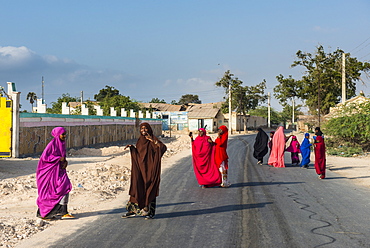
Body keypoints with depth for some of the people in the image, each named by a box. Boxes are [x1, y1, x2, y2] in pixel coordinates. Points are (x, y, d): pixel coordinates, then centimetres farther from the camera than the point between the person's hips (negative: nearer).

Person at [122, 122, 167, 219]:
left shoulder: (153, 139, -6)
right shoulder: (140, 140, 12)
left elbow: (164, 148, -20)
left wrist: (153, 141, -30)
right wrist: (131, 147, 6)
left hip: (150, 168, -5)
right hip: (140, 168, 5)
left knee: (150, 189, -2)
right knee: (137, 187, 2)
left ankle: (151, 212, 5)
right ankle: (133, 209, 7)